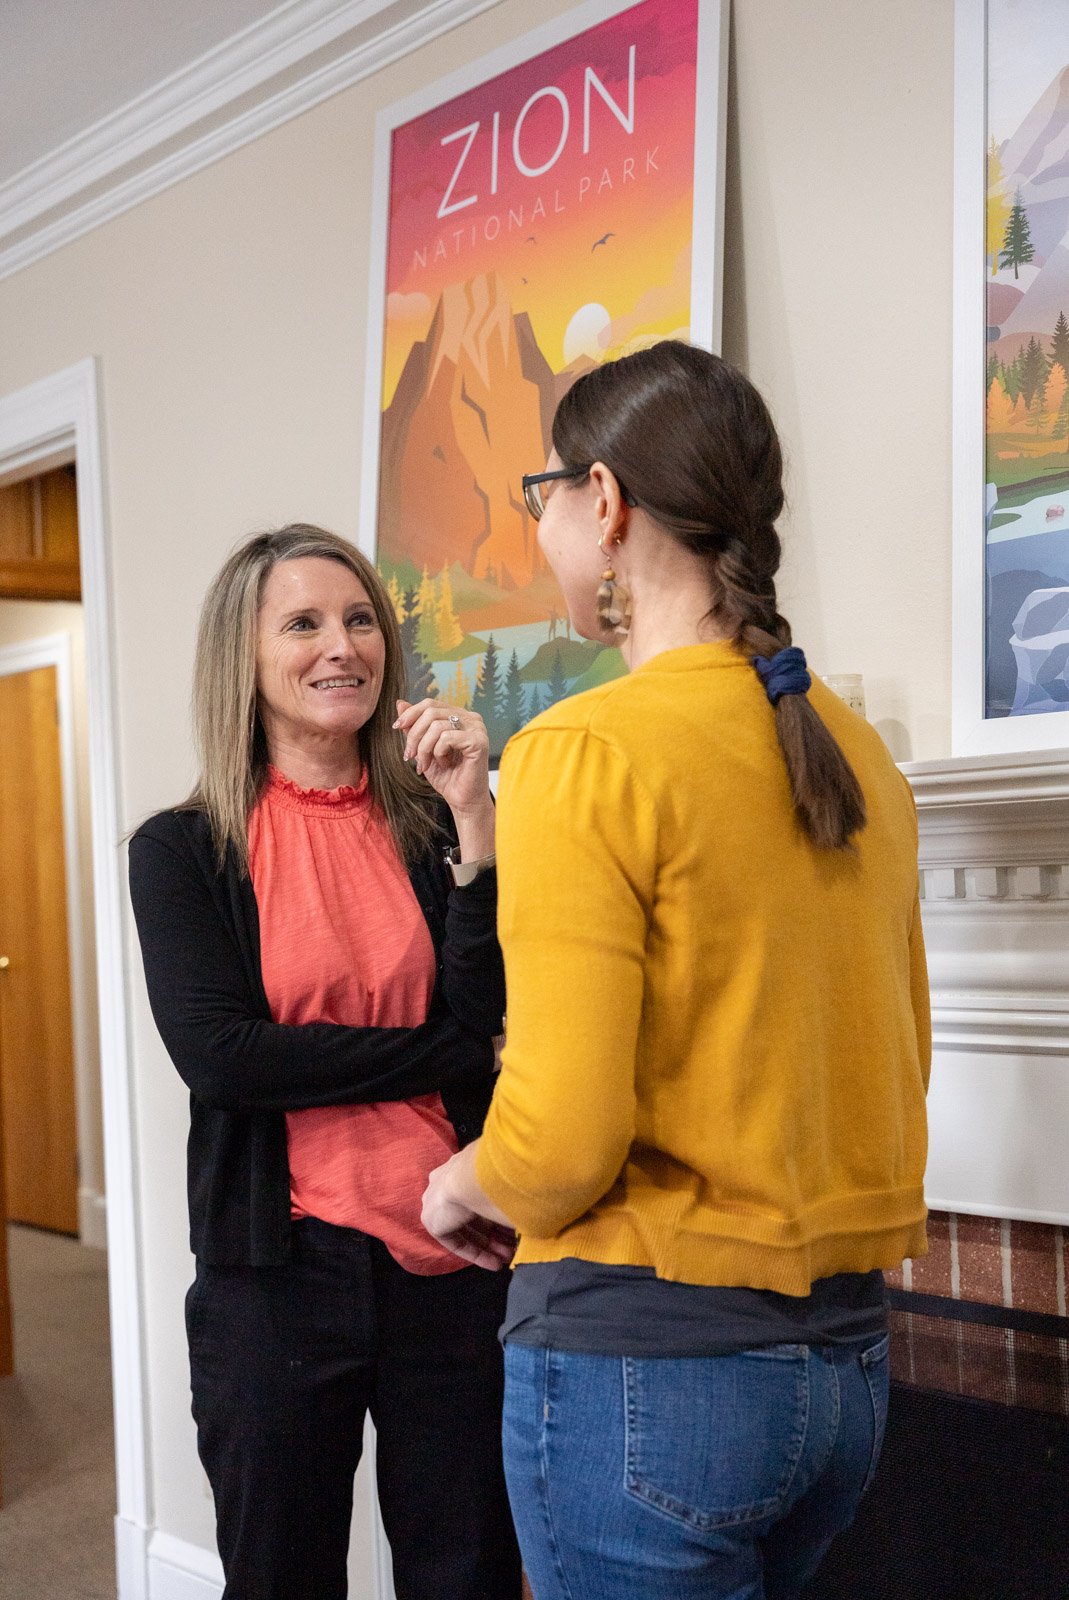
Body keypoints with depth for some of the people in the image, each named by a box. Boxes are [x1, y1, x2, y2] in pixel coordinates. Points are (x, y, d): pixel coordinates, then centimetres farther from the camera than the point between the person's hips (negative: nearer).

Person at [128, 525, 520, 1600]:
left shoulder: (435, 825, 1)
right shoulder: (180, 850, -2)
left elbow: (483, 1014, -10)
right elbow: (217, 1056, -13)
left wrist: (473, 819, -18)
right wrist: (445, 1052, -10)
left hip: (451, 1261, 2)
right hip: (279, 1269, -1)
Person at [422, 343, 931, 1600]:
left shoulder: (587, 751, -17)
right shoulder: (859, 756, 4)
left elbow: (558, 1146, -20)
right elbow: (896, 1065, 12)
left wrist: (461, 1187, 0)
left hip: (639, 1351, -7)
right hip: (847, 1355, 7)